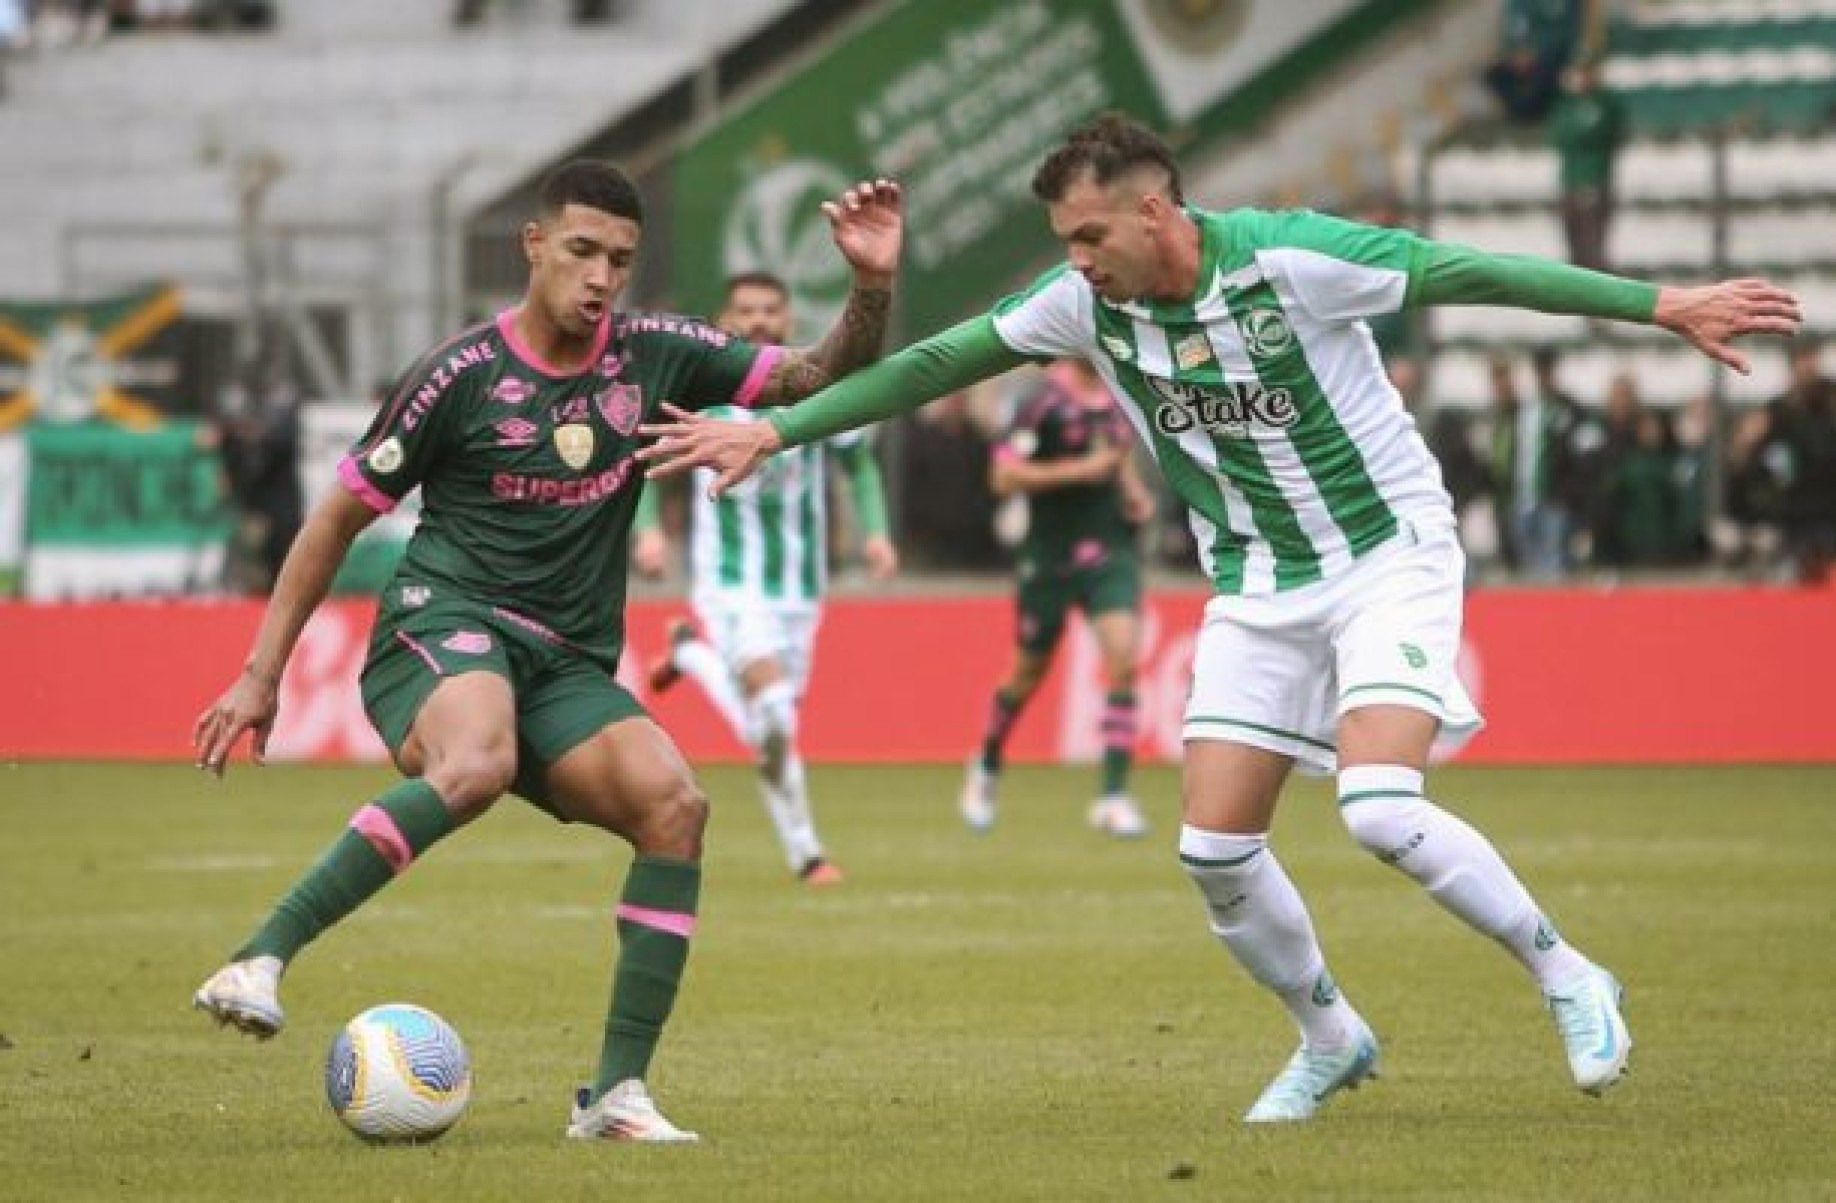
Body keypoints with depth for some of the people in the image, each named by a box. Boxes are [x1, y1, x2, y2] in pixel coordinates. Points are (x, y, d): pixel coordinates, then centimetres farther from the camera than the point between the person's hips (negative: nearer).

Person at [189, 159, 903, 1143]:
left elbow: (821, 378, 9)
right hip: (442, 627, -5)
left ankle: (616, 1092, -17)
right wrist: (261, 674, 3)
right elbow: (340, 516, 5)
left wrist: (873, 285, -11)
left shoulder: (653, 356, 7)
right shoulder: (462, 375, -3)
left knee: (673, 805, -23)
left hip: (570, 672, 5)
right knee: (477, 763, -39)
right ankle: (258, 961, -37)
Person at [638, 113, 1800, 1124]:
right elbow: (931, 363, 0)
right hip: (1258, 589, 6)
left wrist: (1665, 305, -20)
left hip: (1387, 558, -6)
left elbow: (1475, 274, -19)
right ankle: (1330, 1039, 22)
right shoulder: (1089, 304, -7)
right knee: (1216, 847, -2)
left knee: (1380, 809, -24)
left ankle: (1570, 980, -4)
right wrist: (771, 431, -2)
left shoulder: (1288, 258, -23)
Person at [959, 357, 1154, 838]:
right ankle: (986, 768, 39)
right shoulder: (1045, 401, -12)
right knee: (1030, 672, 11)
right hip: (1050, 558, -4)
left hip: (1109, 553, 4)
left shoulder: (1118, 397, 8)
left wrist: (1134, 491, 8)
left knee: (1124, 662, -14)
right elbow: (1003, 476, -17)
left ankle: (1113, 796, -13)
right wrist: (1080, 470, -22)